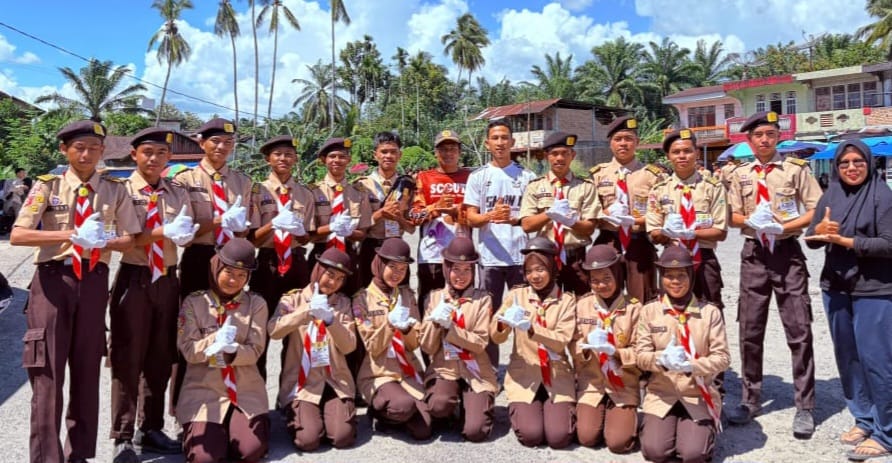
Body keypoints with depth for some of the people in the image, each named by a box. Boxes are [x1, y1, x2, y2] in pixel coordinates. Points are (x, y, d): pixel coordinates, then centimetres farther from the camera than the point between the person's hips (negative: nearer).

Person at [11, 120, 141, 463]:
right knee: (47, 371, -1)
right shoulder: (48, 186, 0)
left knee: (87, 370, 10)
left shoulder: (115, 190, 4)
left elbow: (128, 241, 2)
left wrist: (103, 240, -20)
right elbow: (17, 235, -11)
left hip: (93, 281, 2)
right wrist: (72, 235, -23)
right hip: (53, 279, -2)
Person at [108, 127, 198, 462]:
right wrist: (161, 233, -23)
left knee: (161, 358, 12)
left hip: (167, 280, 4)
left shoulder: (177, 193, 9)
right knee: (128, 358, 1)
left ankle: (151, 429, 26)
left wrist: (185, 233, -19)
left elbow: (185, 236, 3)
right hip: (134, 278, -4)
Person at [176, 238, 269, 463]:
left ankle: (234, 426, 18)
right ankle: (205, 432, 18)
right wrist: (216, 339, -25)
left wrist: (231, 352, -27)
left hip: (246, 390, 1)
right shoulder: (194, 302, 1)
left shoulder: (256, 304, 3)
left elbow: (255, 351, -5)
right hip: (204, 390, 0)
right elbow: (188, 349, -7)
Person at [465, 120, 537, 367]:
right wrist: (491, 216, -18)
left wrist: (513, 219, -17)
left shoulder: (526, 176, 6)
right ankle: (490, 367, 18)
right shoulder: (478, 176, 8)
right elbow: (471, 218, 3)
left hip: (521, 255, 0)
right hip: (490, 257, 1)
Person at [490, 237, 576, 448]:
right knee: (531, 435, -17)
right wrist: (503, 323, -29)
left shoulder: (566, 300, -1)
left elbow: (561, 341, -14)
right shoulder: (516, 295, 1)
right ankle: (520, 410, 16)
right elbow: (496, 337, -5)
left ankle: (559, 411, 18)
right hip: (524, 375, 0)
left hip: (557, 377, 0)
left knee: (558, 437, -15)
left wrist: (530, 328, -30)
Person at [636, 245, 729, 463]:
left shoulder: (710, 312, -3)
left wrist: (692, 365, -25)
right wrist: (662, 359, -27)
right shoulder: (649, 311, -2)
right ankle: (658, 426, 17)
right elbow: (641, 355, -4)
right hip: (661, 394, 1)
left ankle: (706, 429, 18)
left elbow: (722, 358, -7)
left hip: (699, 395, 0)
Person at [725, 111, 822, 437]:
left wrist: (782, 227, -17)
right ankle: (751, 400, 21)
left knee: (799, 331, -1)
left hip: (787, 252, -3)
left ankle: (804, 407, 11)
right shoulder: (740, 174, 9)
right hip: (754, 253, 3)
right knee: (750, 331, 8)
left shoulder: (796, 169, 0)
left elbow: (816, 211, -4)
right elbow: (733, 216, 10)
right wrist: (752, 221, -11)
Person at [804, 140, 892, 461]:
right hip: (835, 287, 6)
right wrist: (819, 230, -14)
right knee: (846, 356, 12)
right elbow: (811, 240, 7)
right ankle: (863, 419, 28)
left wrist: (846, 241, -20)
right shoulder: (830, 196, 7)